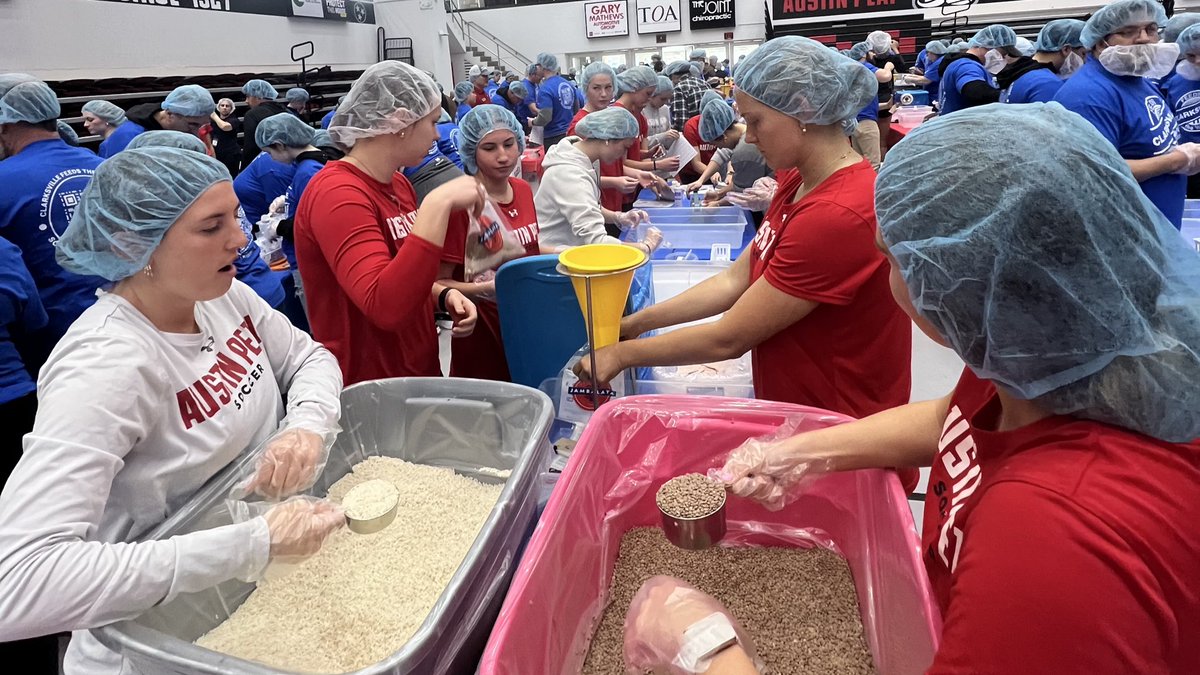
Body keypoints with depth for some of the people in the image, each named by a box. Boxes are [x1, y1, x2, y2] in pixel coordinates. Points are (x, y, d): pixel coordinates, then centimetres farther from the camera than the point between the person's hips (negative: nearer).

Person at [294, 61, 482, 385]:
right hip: (368, 391, -8)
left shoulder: (398, 183, 6)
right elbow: (387, 307, -34)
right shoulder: (337, 193, -20)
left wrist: (444, 296, -2)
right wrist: (438, 204, -33)